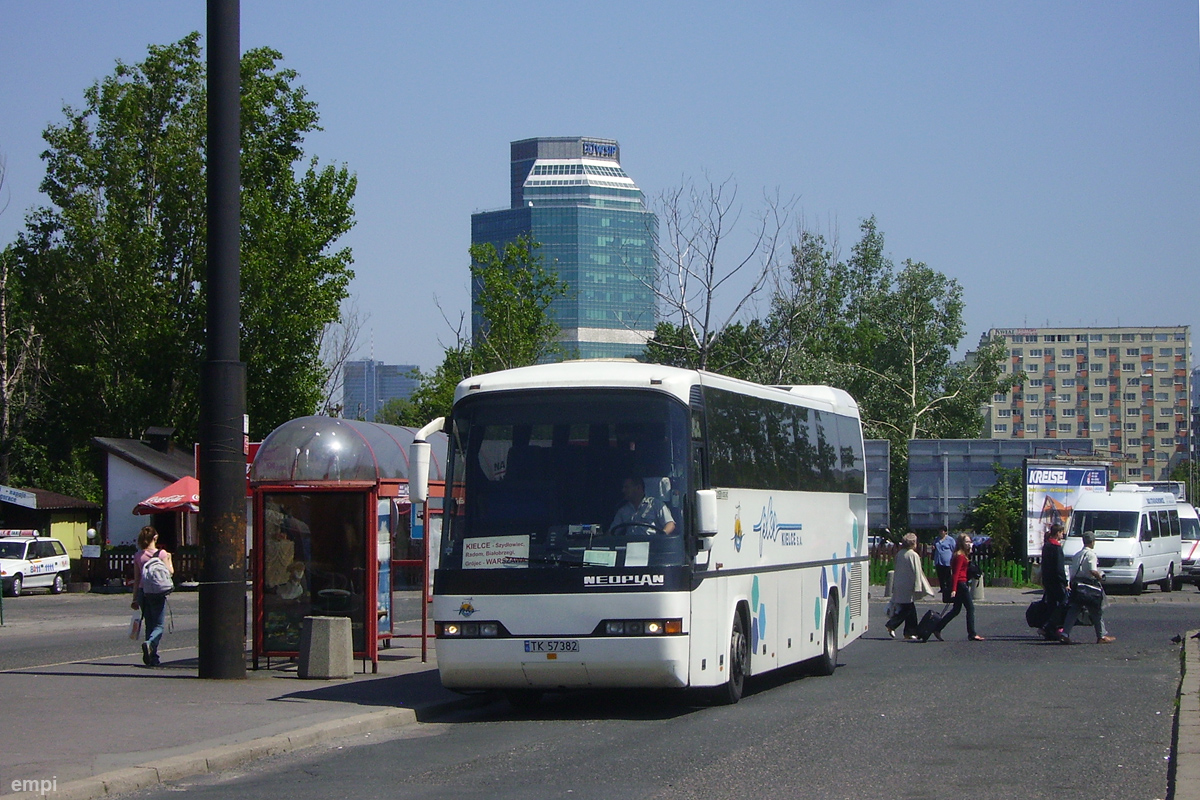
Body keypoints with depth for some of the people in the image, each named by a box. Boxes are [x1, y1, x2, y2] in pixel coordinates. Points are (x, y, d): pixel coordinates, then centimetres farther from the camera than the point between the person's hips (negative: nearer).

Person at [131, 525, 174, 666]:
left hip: (142, 592, 4)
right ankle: (150, 643, -29)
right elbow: (170, 572, -5)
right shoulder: (161, 553, -6)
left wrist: (135, 599, 12)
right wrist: (169, 559, 13)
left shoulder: (138, 556, 3)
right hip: (157, 593, -3)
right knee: (158, 625, 1)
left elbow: (136, 578, 7)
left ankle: (153, 657, 11)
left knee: (149, 624, 12)